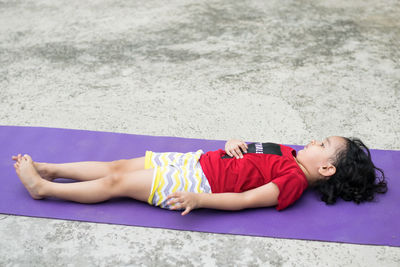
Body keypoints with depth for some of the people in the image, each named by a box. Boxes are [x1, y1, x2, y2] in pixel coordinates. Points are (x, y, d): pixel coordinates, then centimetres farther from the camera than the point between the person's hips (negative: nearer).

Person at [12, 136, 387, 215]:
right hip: (198, 161, 8)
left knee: (115, 183, -5)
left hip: (198, 183, -8)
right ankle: (47, 169, 17)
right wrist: (235, 144, 1)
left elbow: (243, 199, -21)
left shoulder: (294, 180, -13)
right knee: (117, 167, 6)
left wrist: (198, 199, -27)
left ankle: (43, 188, 7)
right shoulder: (291, 155, 12)